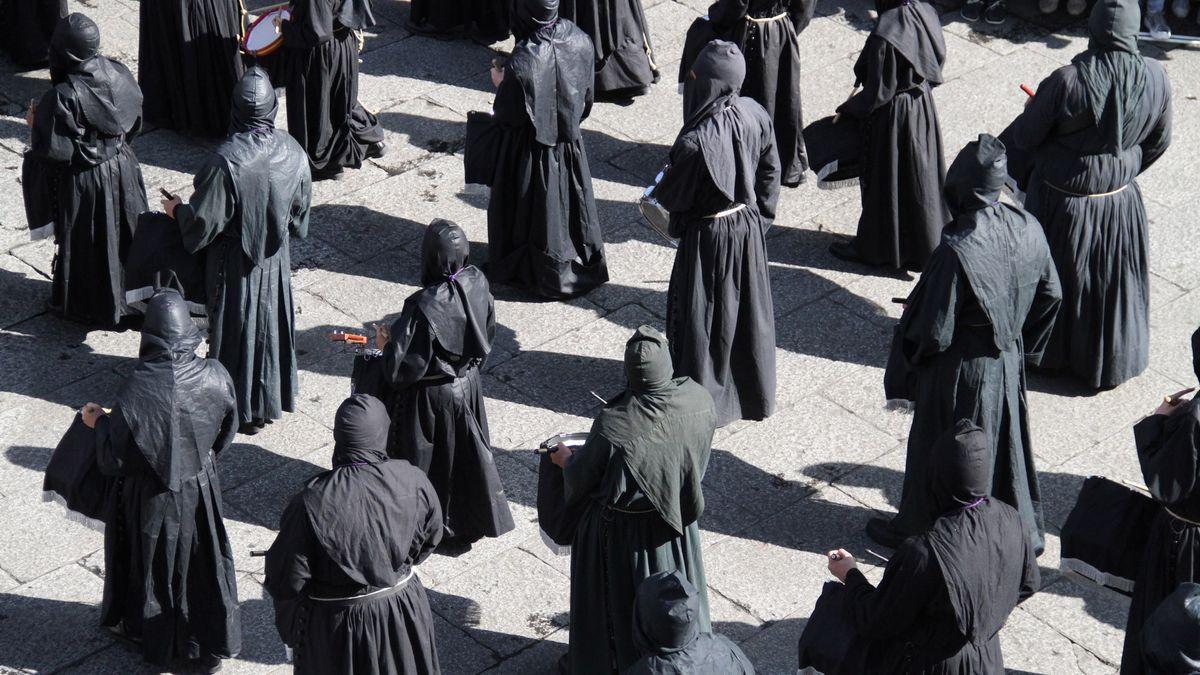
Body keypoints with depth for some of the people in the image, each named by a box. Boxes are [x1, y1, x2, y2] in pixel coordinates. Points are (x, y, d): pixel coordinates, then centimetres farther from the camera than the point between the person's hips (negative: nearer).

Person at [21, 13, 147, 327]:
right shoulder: (119, 74, -11)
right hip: (122, 170, 5)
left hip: (82, 182, -5)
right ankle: (130, 292, 42)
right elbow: (134, 124, 1)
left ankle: (83, 305, 33)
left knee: (85, 242, 15)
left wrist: (36, 123, -8)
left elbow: (51, 150, -24)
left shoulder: (61, 98, -30)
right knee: (122, 232, 23)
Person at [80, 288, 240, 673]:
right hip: (200, 488, 2)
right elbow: (226, 432, -1)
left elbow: (114, 457, -19)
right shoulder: (213, 377, -18)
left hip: (151, 497, -2)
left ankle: (160, 644, 39)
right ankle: (212, 644, 35)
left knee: (155, 562, 20)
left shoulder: (139, 389, -28)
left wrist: (99, 422, -1)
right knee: (203, 559, 21)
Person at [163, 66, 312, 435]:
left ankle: (241, 410, 24)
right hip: (275, 257, 5)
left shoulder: (226, 160, -28)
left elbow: (204, 221, -21)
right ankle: (273, 399, 34)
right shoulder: (292, 152, -12)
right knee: (272, 322, 20)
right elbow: (300, 210, 1)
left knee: (237, 326, 11)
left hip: (235, 261, -5)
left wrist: (176, 209, -1)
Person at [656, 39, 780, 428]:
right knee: (746, 308, 23)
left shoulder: (695, 141, -32)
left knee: (703, 316, 14)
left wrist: (658, 191, 5)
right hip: (750, 227, 6)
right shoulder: (755, 115, -13)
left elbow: (672, 197, -18)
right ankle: (754, 392, 42)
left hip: (709, 236, -6)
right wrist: (761, 216, 15)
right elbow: (770, 172, 1)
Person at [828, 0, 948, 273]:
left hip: (892, 115, -7)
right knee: (920, 176, 22)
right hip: (923, 109, 7)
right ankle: (924, 242, 38)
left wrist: (847, 109, -6)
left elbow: (877, 94, -23)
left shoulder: (884, 37, -31)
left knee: (883, 181, 11)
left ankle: (873, 248, 29)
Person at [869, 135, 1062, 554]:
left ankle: (917, 531, 34)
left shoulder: (957, 251, -33)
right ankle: (1024, 531, 42)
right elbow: (1050, 294, 2)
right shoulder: (1027, 229, -12)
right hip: (1009, 361, 6)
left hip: (960, 374, -6)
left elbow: (934, 331, -26)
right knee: (1006, 440, 25)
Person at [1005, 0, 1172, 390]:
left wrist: (1032, 112, 7)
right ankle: (1108, 365, 40)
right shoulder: (1155, 80, -17)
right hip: (1120, 203, 3)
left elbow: (1024, 137, -16)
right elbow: (1159, 142, 0)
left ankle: (1049, 355, 42)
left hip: (1060, 202, -2)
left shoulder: (1067, 81, -28)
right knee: (1113, 284, 23)